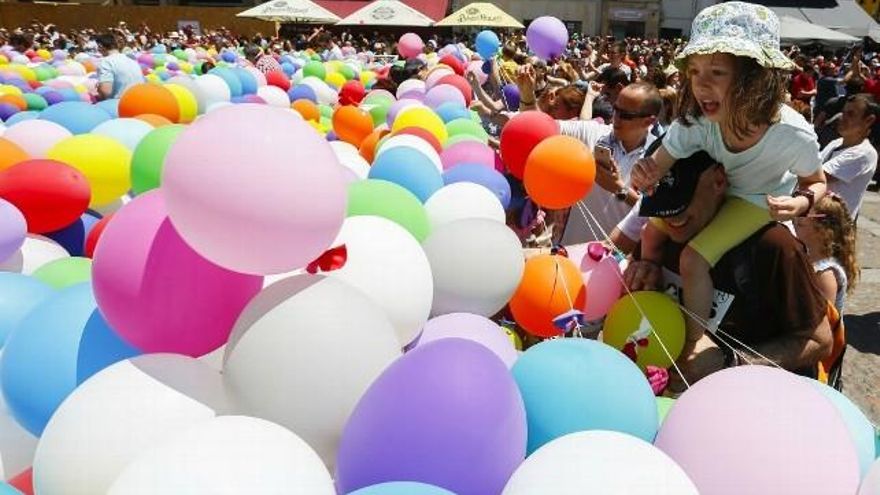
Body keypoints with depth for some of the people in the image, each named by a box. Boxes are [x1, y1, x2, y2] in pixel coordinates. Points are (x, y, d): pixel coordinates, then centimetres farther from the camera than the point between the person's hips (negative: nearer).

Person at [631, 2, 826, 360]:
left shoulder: (794, 135, -34)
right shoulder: (696, 121, -31)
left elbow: (817, 183, -13)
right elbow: (658, 168, -22)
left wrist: (801, 202, -36)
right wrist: (645, 177, -47)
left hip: (761, 199, -4)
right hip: (713, 187, 4)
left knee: (693, 259, -21)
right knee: (652, 234, 1)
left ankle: (695, 344, -2)